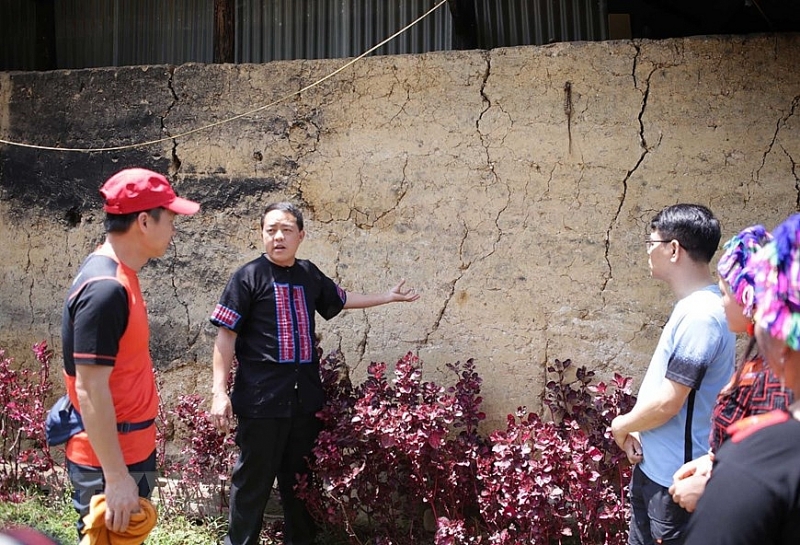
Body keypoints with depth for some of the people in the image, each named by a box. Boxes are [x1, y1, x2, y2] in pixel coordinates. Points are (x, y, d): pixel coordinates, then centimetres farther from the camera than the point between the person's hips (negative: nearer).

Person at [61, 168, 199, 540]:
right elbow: (90, 390, -25)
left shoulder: (118, 276, 6)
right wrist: (116, 478, -21)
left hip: (130, 450, 9)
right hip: (108, 461, -9)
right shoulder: (105, 289, -24)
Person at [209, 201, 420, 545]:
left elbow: (342, 300, 28)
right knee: (253, 481, 2)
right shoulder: (249, 277, -6)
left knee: (300, 478, 17)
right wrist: (220, 392, -14)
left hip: (305, 396, 5)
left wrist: (389, 296, 32)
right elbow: (226, 335, -8)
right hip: (261, 397, -5)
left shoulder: (310, 275, 10)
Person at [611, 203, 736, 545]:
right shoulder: (692, 307, 8)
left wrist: (622, 425, -8)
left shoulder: (700, 316, -24)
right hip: (652, 466, 9)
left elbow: (668, 402, -25)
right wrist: (635, 428, 1)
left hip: (675, 478, -9)